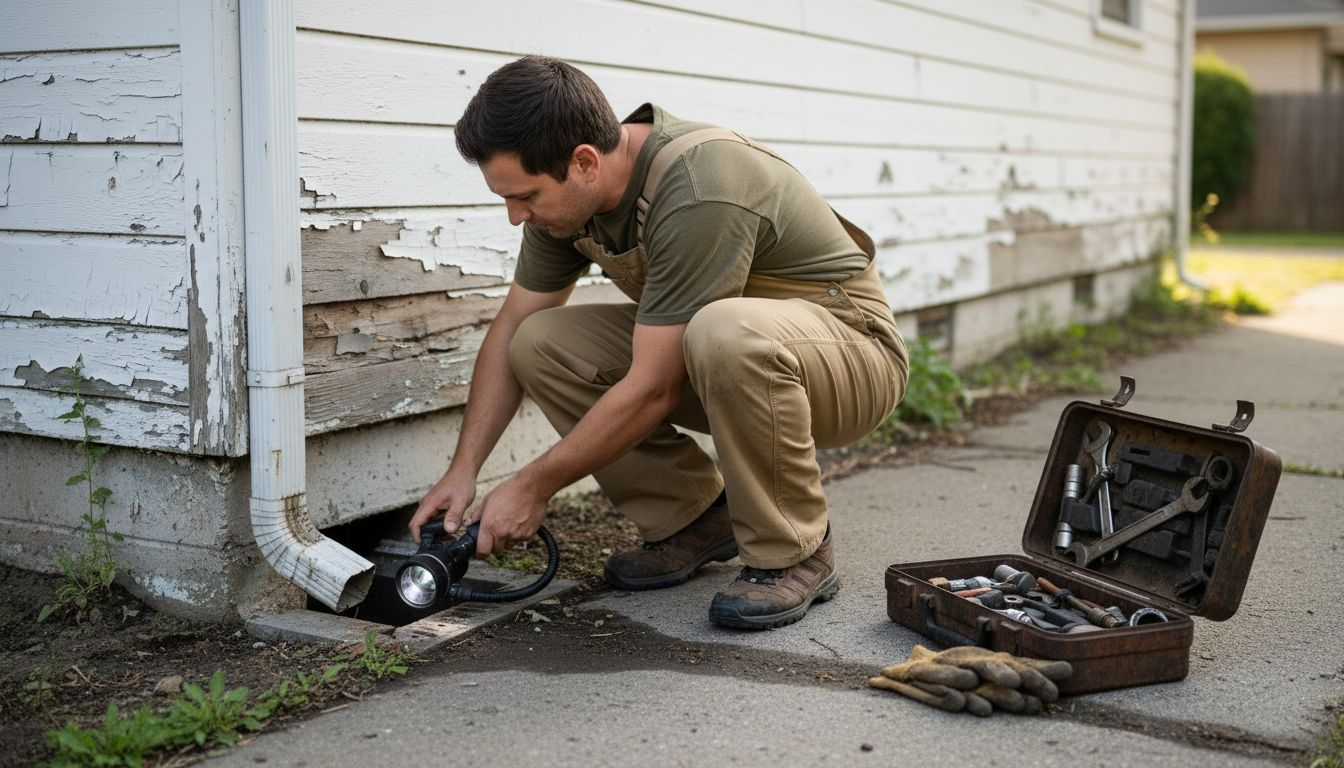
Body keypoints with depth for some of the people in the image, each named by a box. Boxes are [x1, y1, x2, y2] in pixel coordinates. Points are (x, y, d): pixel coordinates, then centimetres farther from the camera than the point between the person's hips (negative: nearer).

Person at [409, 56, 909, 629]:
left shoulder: (698, 196, -33)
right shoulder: (568, 194, -8)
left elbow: (654, 389, -30)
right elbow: (510, 331, 3)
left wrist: (533, 487, -20)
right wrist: (463, 469, -4)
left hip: (851, 348, -7)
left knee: (726, 333, -40)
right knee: (541, 343, -9)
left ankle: (793, 554, -17)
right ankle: (696, 518, 3)